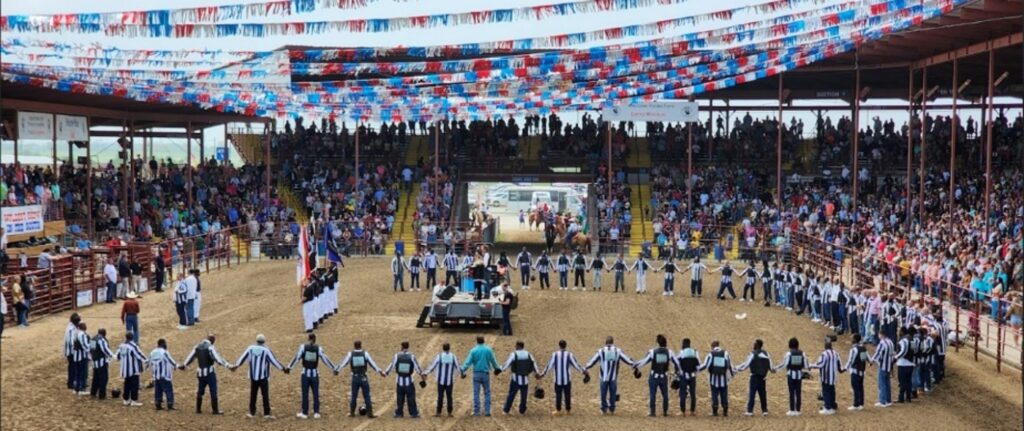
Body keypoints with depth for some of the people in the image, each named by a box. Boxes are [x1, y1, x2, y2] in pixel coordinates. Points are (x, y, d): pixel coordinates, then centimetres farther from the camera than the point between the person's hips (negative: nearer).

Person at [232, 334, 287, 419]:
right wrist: (283, 369, -4)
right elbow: (274, 361, -11)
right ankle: (266, 413, -1)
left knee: (253, 395, 13)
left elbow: (243, 358, 10)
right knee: (265, 395, 1)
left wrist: (236, 365, 25)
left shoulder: (250, 348, -1)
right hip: (263, 377, -3)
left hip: (253, 376, 4)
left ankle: (252, 412, 19)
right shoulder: (266, 350, -12)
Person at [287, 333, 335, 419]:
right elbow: (325, 359, 2)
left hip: (305, 373, -1)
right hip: (315, 374, 1)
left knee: (305, 394, 5)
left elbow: (297, 357, -8)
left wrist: (289, 366, -4)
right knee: (316, 394, 7)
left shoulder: (303, 347, -3)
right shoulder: (318, 348, 0)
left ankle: (305, 413, 9)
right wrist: (333, 368, 9)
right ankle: (316, 413, 7)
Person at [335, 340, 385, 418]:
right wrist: (379, 371, 3)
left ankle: (352, 412, 19)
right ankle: (369, 413, 2)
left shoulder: (350, 354, -1)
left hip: (355, 378, 1)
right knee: (367, 396, 3)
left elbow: (343, 363, 1)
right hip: (364, 378, -1)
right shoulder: (365, 353, -3)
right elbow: (372, 363, -2)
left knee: (353, 396, 13)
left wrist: (337, 370, 11)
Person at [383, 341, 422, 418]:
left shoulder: (397, 356, -6)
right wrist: (421, 374, 18)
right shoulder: (412, 356, -8)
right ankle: (413, 413, 7)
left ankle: (399, 413, 16)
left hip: (399, 381, 1)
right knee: (411, 398, 6)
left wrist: (385, 373, 19)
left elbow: (391, 365, 2)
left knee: (399, 398, 12)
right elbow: (417, 367, 1)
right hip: (409, 381, -1)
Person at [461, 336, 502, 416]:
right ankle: (487, 411, 5)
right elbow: (493, 361, 10)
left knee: (476, 393, 4)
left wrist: (462, 370, -4)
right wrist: (497, 368, 26)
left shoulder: (473, 351, -5)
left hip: (476, 374, -1)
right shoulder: (488, 350, -1)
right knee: (487, 392, 9)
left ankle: (476, 411, 3)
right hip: (486, 373, 1)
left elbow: (468, 362, -8)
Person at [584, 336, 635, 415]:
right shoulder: (618, 351, -2)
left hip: (604, 377, 0)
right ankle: (612, 409, 15)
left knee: (603, 393, 9)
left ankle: (604, 409, 13)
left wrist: (584, 368, 12)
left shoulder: (601, 351, -3)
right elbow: (627, 360, 4)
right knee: (613, 393, 10)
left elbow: (592, 361, 2)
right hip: (613, 377, 0)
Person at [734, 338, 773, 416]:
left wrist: (739, 368, 4)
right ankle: (765, 410, 12)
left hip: (755, 376, -5)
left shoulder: (753, 354, -10)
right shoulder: (766, 354, 7)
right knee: (762, 393, 12)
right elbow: (770, 365, 10)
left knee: (752, 393, -3)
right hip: (763, 377, 5)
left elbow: (747, 364, -10)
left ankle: (750, 411, -6)